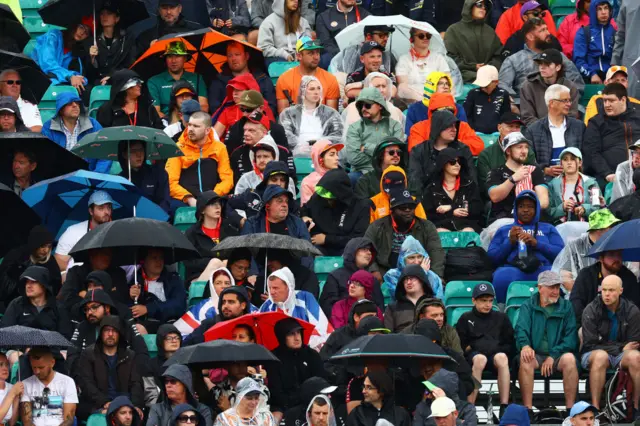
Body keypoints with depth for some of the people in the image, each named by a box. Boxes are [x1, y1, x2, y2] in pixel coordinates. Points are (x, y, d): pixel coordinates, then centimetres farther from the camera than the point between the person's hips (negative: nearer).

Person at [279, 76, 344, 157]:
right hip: (299, 152, -1)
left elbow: (337, 137, 8)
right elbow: (286, 135, 4)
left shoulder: (331, 113, 21)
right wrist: (300, 144, -17)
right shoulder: (288, 113, 19)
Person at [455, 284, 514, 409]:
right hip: (473, 355, -1)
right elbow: (460, 345, 11)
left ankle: (504, 407, -44)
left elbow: (510, 344, 17)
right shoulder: (466, 319, 17)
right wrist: (471, 349, -6)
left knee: (502, 357, -36)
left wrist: (497, 349, 0)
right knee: (480, 359, -38)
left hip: (497, 353, 1)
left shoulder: (501, 318, 22)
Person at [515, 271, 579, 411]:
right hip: (535, 354, 0)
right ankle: (527, 408, -34)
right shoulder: (528, 306, 11)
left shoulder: (566, 307, 11)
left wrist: (553, 356, -13)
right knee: (525, 359, -33)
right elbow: (521, 328, -4)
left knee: (569, 358, -32)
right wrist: (525, 345, -28)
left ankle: (570, 408, -30)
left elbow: (571, 337, 1)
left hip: (557, 356, 0)